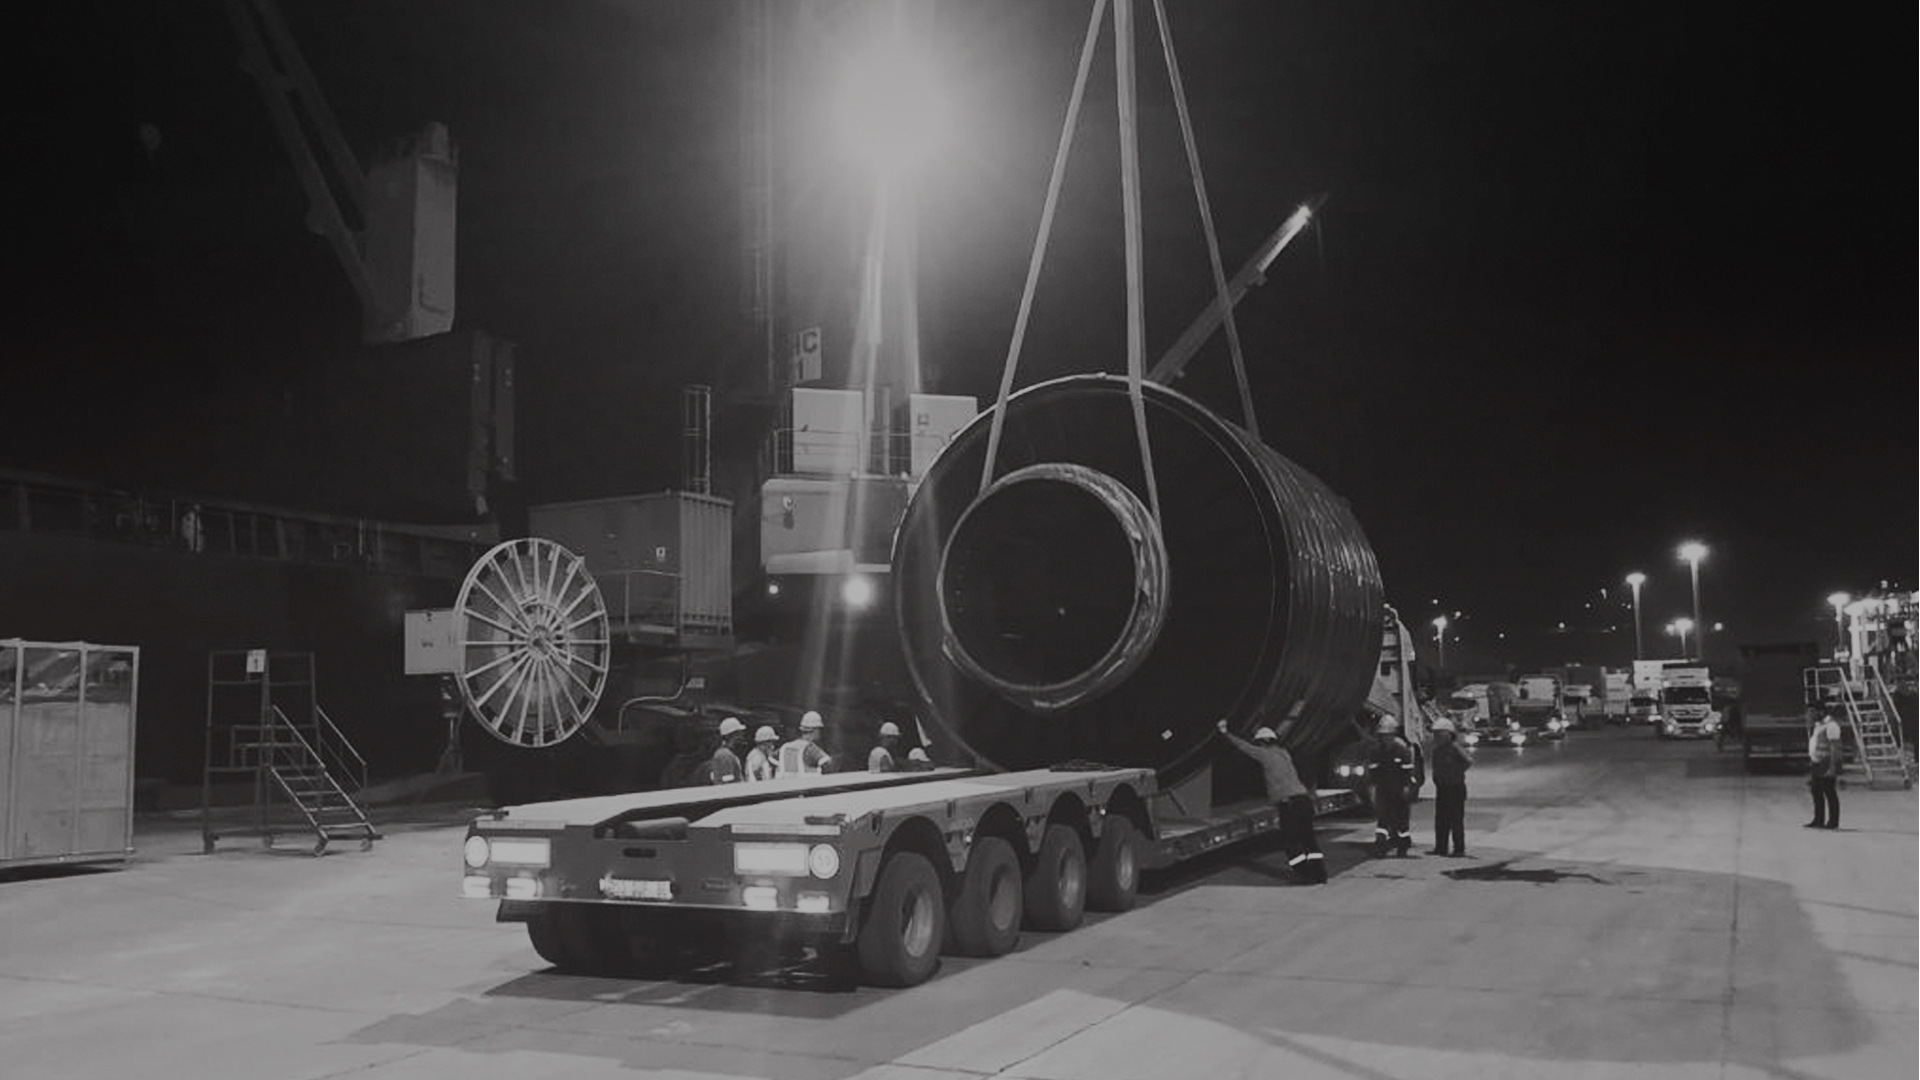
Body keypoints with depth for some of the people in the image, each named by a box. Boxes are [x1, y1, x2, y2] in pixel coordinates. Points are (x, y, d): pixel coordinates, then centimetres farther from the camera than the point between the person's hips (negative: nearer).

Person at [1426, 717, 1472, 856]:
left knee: (1456, 820, -4)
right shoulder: (1437, 749, 10)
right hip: (1441, 788, 8)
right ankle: (1440, 848, 15)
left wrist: (1458, 772, -9)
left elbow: (1469, 761, -18)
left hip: (1455, 788, -8)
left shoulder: (1454, 748, -14)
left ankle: (1459, 849, 1)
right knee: (1440, 819, 9)